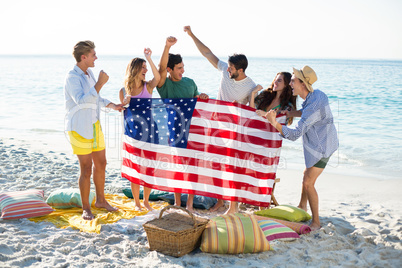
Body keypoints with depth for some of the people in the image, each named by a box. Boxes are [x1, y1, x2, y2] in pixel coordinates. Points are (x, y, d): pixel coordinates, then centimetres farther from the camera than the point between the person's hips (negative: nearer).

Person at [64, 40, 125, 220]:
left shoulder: (88, 73, 10)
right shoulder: (72, 77, -18)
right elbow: (82, 101, -33)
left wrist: (112, 105, 15)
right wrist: (100, 83, -33)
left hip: (94, 126, 9)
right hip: (79, 129, -9)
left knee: (101, 164, 15)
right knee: (86, 169, -3)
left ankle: (100, 200, 31)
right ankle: (86, 208, 12)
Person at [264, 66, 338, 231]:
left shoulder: (313, 107, -33)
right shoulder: (317, 94, -3)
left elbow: (295, 134, -36)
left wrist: (274, 123, -41)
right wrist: (291, 113, 2)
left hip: (321, 147, -10)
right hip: (320, 143, 10)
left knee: (308, 183, -7)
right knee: (307, 175, 23)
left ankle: (316, 222, 5)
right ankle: (302, 207, 43)